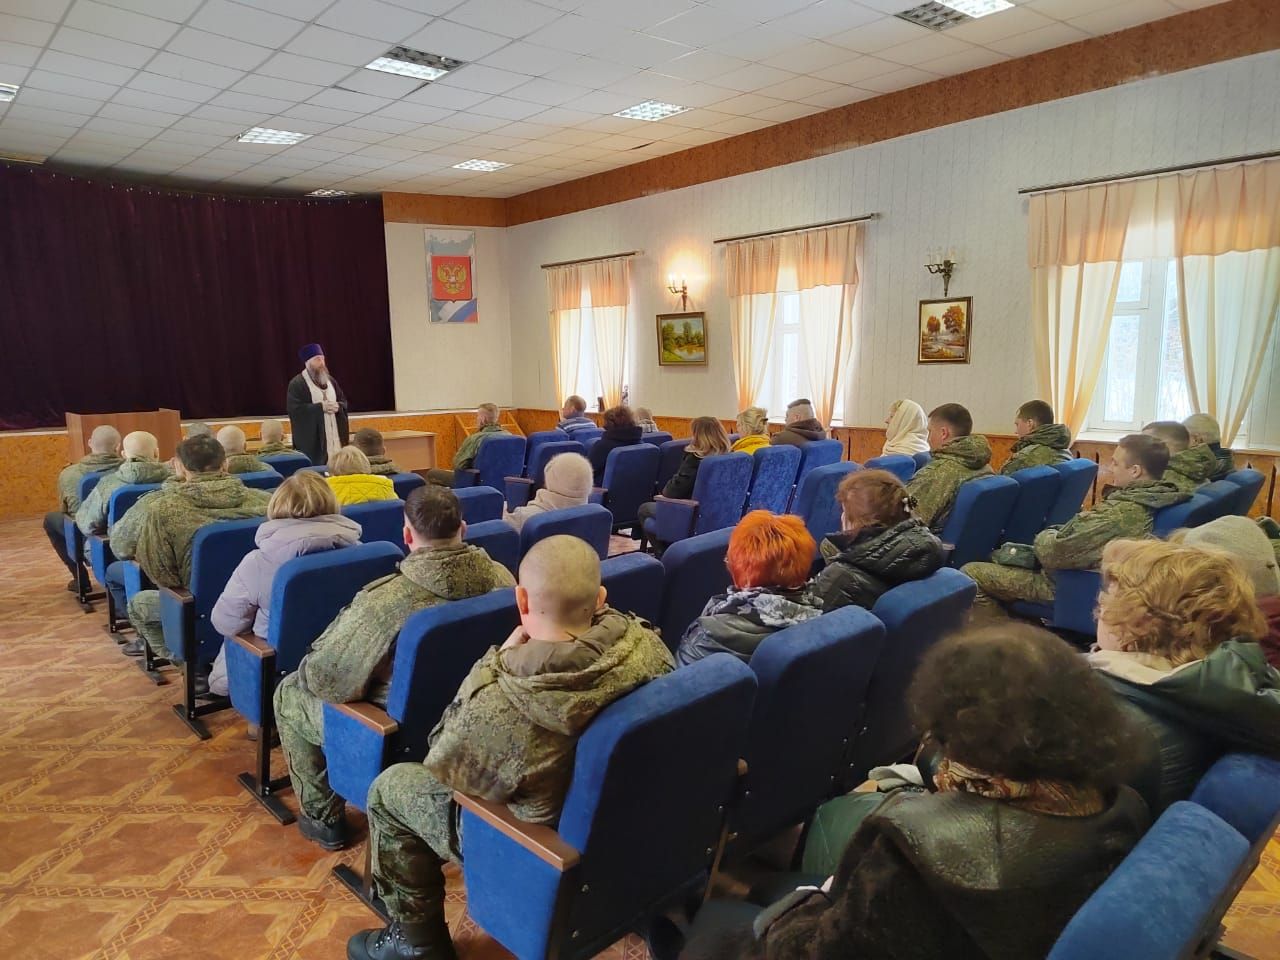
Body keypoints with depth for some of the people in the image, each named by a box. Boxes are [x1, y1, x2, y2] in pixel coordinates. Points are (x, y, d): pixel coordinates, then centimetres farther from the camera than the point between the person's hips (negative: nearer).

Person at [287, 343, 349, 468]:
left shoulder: (330, 381, 15)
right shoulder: (297, 384, -5)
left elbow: (344, 401, 17)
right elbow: (295, 408, -14)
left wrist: (337, 407, -7)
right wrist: (321, 407, -17)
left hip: (334, 436, 6)